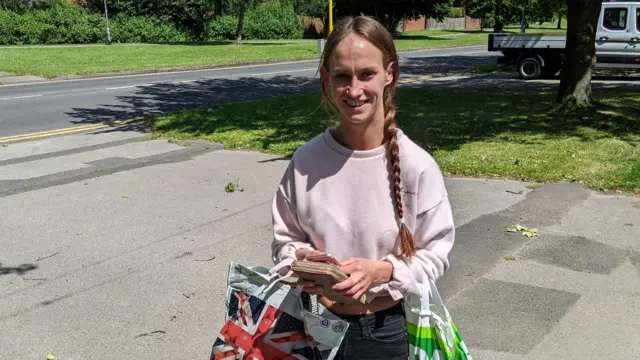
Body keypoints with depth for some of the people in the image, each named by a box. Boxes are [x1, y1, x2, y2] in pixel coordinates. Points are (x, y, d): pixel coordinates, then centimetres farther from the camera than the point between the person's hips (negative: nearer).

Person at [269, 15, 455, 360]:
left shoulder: (416, 165, -16)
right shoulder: (306, 160, -9)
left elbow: (435, 253, -8)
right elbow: (285, 238, 3)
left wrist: (381, 271, -23)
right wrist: (302, 261, -17)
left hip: (387, 329, -1)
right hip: (318, 325, 2)